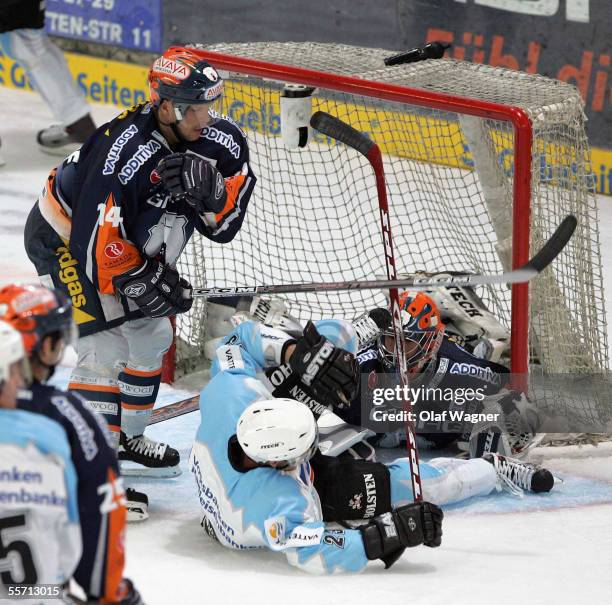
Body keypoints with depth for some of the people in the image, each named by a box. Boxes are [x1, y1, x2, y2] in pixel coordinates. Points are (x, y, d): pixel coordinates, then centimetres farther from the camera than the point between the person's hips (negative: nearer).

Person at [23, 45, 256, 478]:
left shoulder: (217, 140, -14)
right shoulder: (128, 153, -36)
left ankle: (127, 440, 35)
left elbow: (224, 224, -9)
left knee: (152, 336, 16)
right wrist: (143, 281, -23)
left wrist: (210, 188, -28)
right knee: (107, 350, -16)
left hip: (131, 243, 8)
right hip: (65, 241, -8)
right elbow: (97, 240, -33)